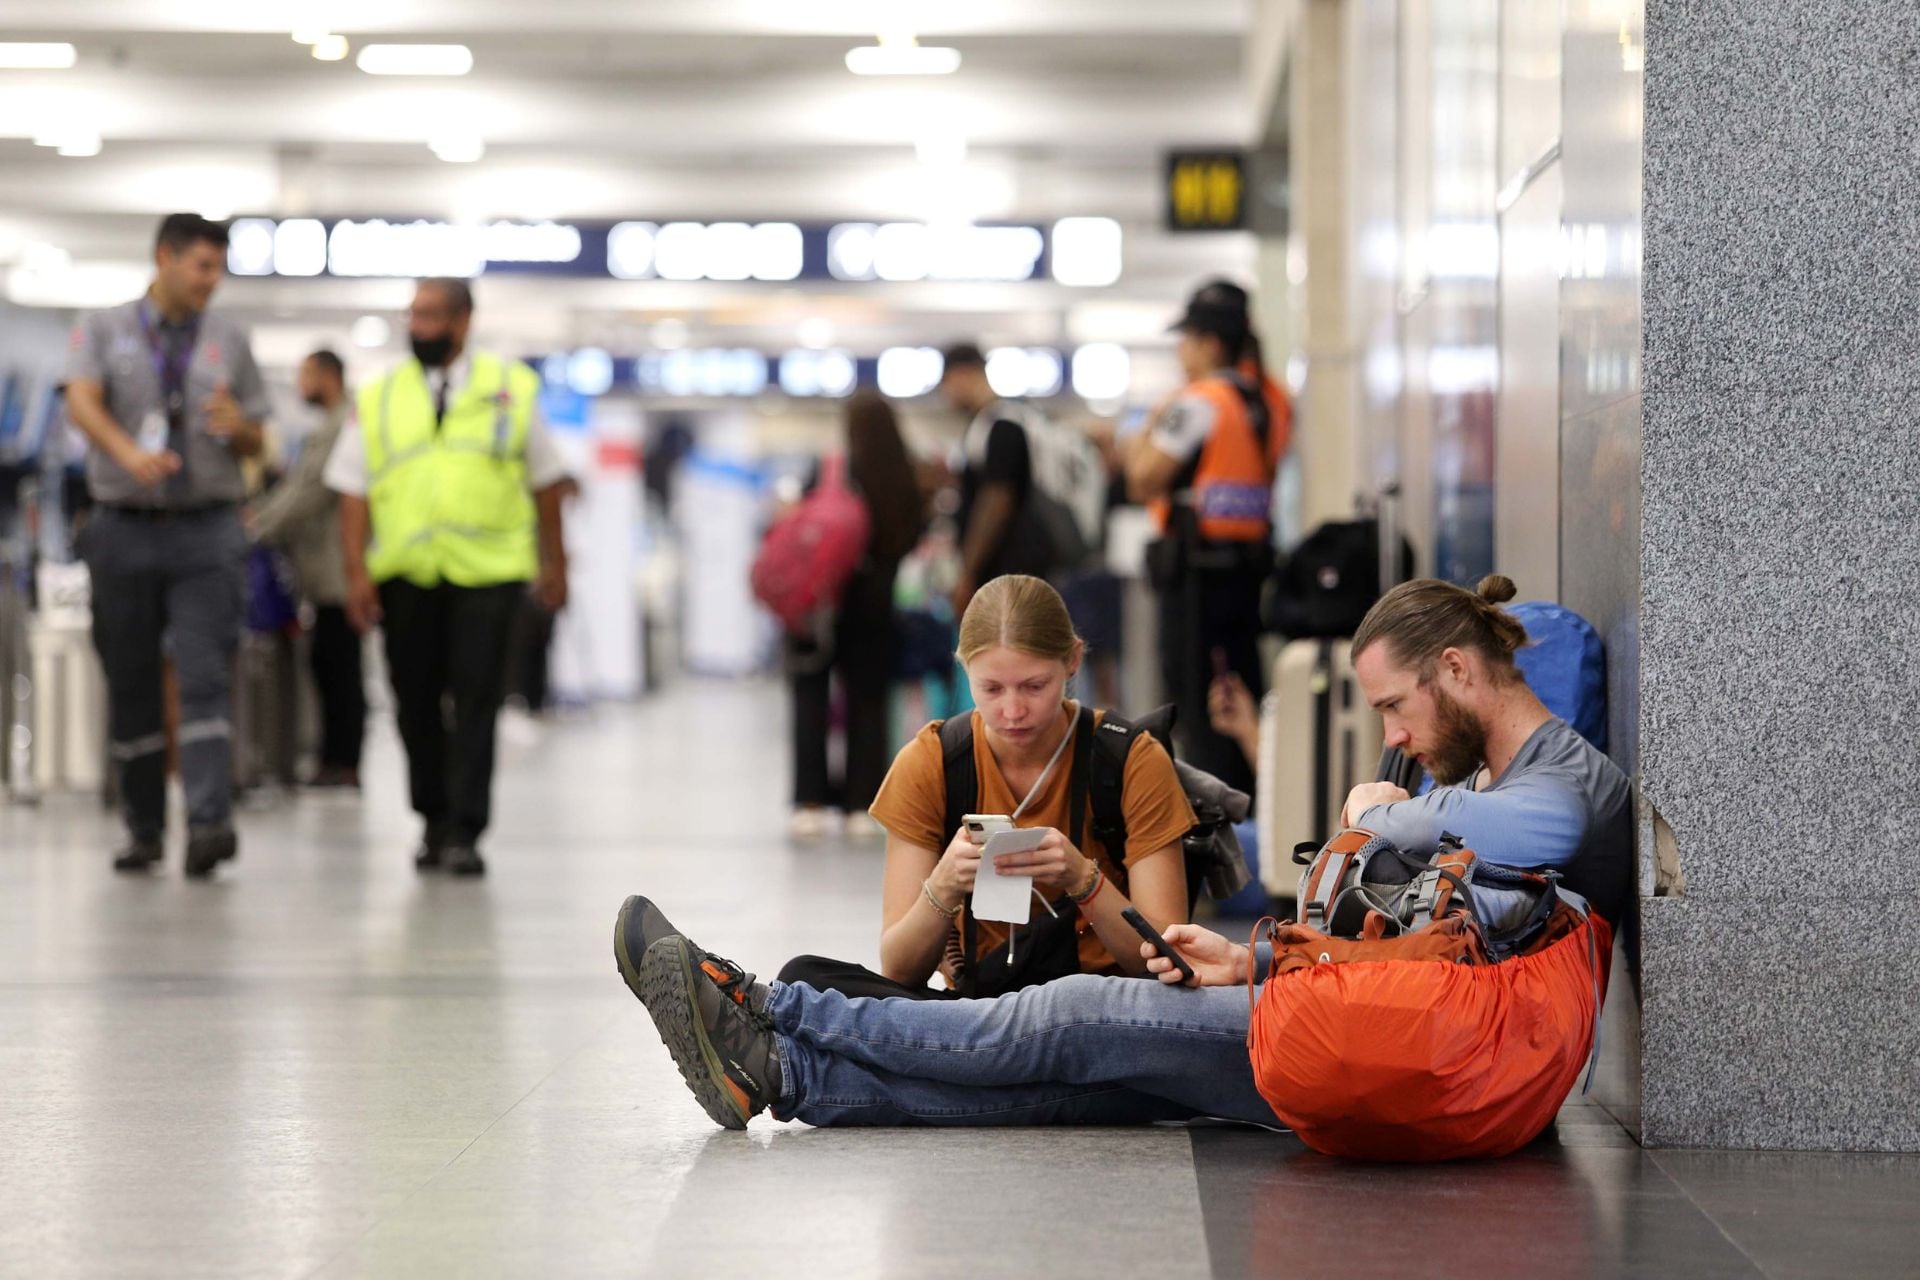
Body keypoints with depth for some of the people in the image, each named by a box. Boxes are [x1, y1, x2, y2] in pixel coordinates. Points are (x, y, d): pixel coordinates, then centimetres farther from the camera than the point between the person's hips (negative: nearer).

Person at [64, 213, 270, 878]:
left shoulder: (229, 341, 11)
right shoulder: (103, 330, 6)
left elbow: (256, 443, 14)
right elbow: (82, 401, -11)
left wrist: (237, 425, -11)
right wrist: (129, 452, -30)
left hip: (207, 530, 0)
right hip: (124, 527, 0)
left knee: (206, 679, -13)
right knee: (131, 686, 5)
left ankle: (209, 823, -22)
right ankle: (143, 829, 15)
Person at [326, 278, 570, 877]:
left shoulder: (511, 389, 7)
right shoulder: (379, 397, 9)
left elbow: (544, 479, 12)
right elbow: (353, 490, 5)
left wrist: (553, 562, 10)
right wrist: (356, 571, -4)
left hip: (486, 574, -2)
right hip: (404, 575, 2)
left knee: (475, 702, -7)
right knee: (416, 702, 6)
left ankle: (465, 833, -6)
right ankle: (433, 822, 21)